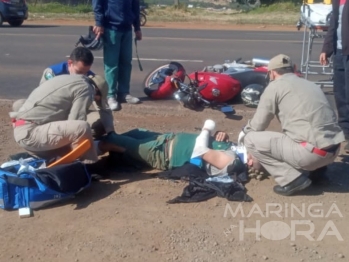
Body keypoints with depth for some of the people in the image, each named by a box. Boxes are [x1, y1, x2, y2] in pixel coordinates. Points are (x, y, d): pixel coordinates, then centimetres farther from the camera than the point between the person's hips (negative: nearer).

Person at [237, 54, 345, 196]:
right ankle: (317, 168, 18)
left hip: (314, 151, -8)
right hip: (333, 148, 8)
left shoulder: (275, 86, 0)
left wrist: (242, 135, 27)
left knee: (251, 139, 0)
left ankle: (292, 179, -5)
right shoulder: (310, 84, 22)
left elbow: (257, 125, 2)